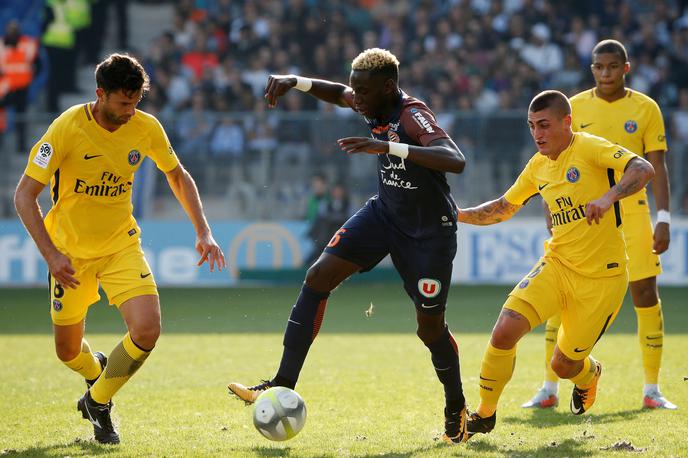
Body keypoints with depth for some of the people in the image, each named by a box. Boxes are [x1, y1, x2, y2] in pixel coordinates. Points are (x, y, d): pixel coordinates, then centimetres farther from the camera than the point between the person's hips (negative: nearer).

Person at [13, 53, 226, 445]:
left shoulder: (146, 128, -10)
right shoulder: (68, 128, -21)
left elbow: (178, 177, 10)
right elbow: (25, 196, -18)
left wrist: (203, 232, 0)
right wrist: (51, 255, -27)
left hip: (121, 243, 2)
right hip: (70, 248, -2)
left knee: (147, 330, -20)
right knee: (68, 351, 7)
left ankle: (98, 402, 6)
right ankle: (97, 371, 46)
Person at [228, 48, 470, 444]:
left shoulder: (413, 115, -29)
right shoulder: (376, 105, -6)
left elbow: (455, 161, -47)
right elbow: (340, 95, 19)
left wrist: (388, 146, -54)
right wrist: (295, 82, 0)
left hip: (429, 231, -7)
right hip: (384, 214, 7)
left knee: (431, 327, 1)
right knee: (318, 279, -8)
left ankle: (456, 408, 28)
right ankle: (283, 386, -6)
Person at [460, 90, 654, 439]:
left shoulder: (589, 148, -14)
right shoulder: (537, 167, 6)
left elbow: (643, 169, -27)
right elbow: (504, 208, 21)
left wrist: (608, 197, -43)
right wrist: (458, 214, 6)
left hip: (603, 276, -5)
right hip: (557, 264, 5)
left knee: (564, 365, 4)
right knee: (505, 330, -17)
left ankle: (588, 374, 43)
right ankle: (485, 414, 2)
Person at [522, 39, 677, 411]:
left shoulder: (646, 109, 2)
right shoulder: (574, 107, 4)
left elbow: (657, 166, 1)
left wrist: (663, 219, -7)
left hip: (631, 211, 0)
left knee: (646, 294, -3)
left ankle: (652, 391, 7)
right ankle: (549, 390, 4)